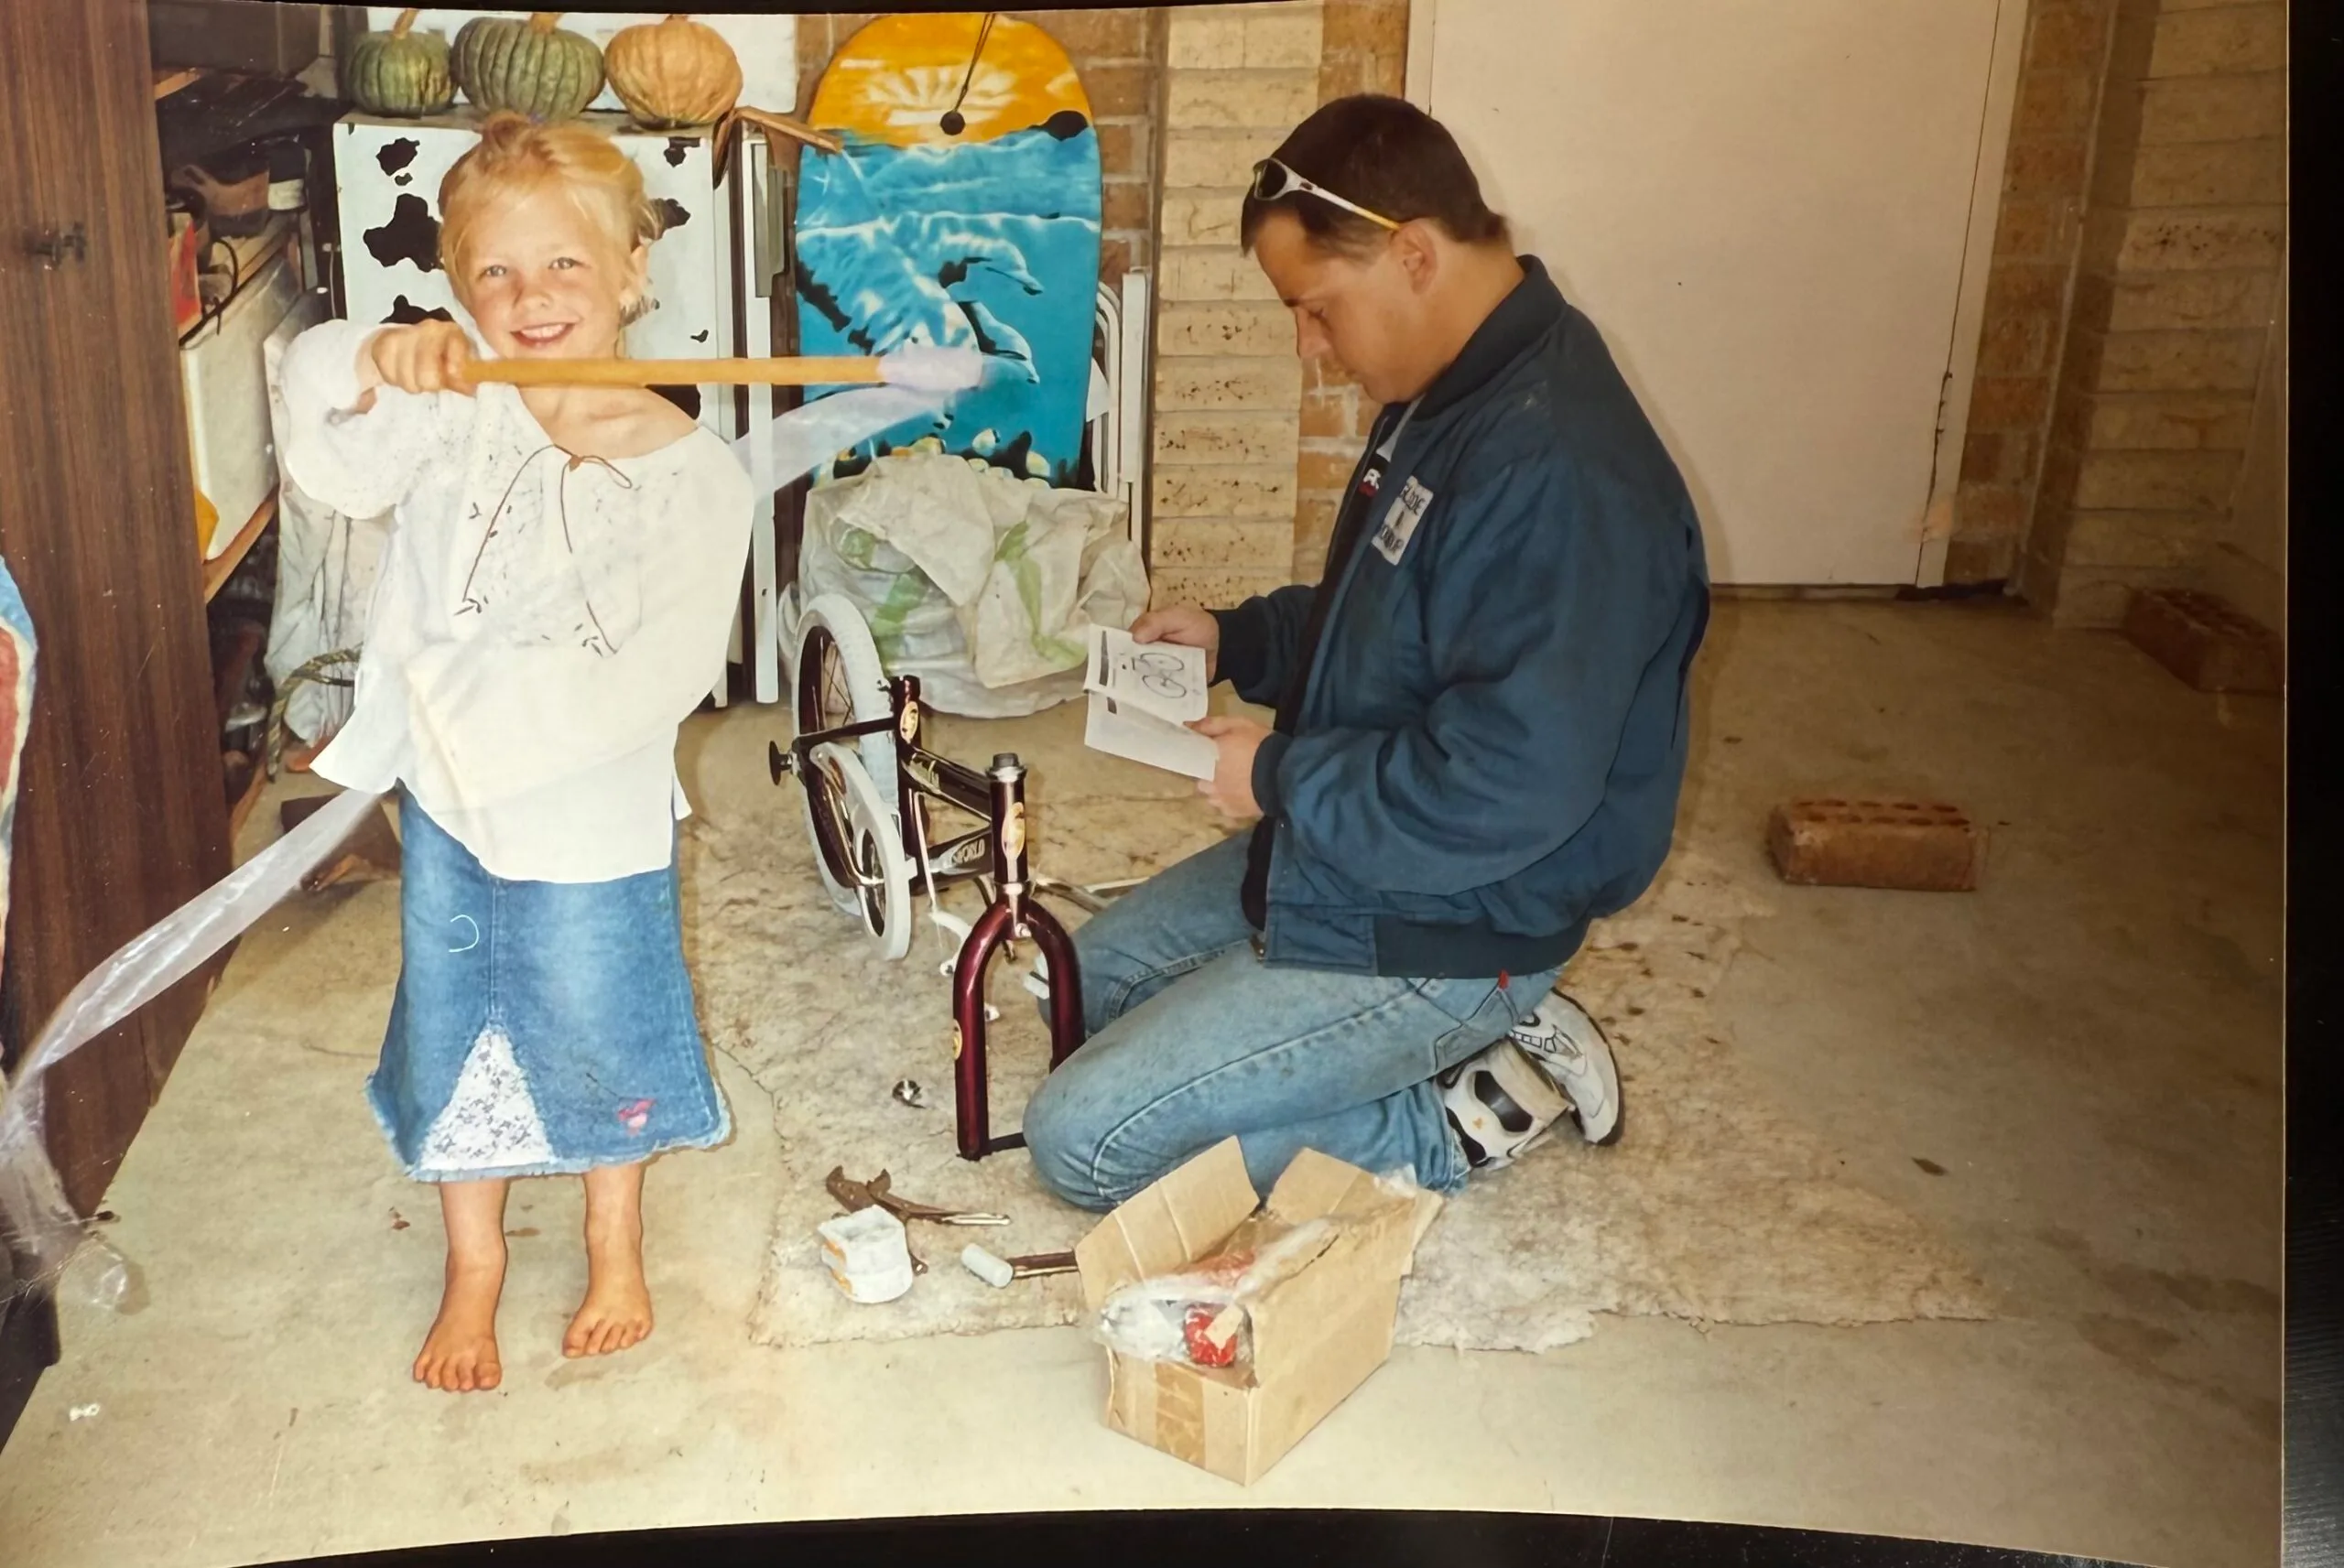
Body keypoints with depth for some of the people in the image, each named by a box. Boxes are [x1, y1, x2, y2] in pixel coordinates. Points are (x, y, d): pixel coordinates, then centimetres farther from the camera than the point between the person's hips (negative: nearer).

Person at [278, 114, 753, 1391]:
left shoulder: (691, 471, -16)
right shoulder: (454, 411, -5)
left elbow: (655, 676, -21)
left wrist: (466, 696, -22)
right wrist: (371, 364, -34)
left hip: (590, 823, -4)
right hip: (447, 806, 4)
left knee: (596, 1035, 16)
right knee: (453, 1034, 18)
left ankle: (616, 1249, 43)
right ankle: (472, 1265, 42)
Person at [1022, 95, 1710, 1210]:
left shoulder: (1557, 474, -31)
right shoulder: (1451, 396, 2)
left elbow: (1504, 791, -33)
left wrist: (1280, 779, -20)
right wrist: (1235, 638, 3)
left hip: (1436, 938, -10)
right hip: (1335, 859, 10)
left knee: (1080, 1142, -9)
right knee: (1091, 978, 23)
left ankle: (1462, 1115, 2)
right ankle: (1472, 1043, 13)